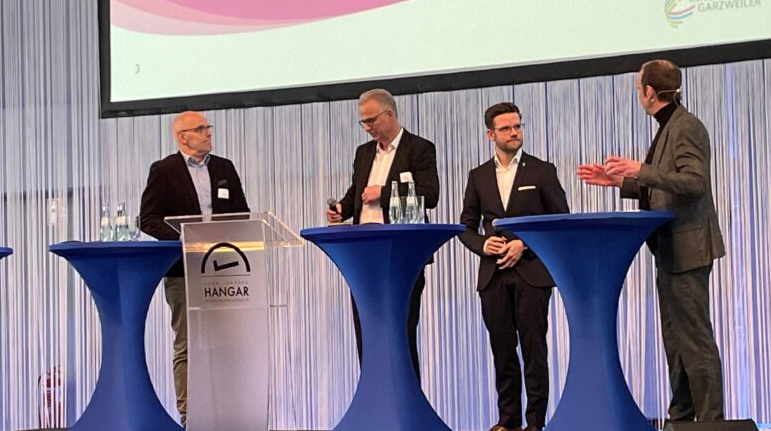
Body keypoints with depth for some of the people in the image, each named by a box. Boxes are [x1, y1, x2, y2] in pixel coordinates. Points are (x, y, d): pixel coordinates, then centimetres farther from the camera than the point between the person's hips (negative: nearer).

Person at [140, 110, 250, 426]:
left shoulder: (225, 168, 14)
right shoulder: (164, 171, 0)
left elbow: (241, 213, 16)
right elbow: (148, 219, -5)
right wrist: (181, 238, -18)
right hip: (184, 271, -4)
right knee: (186, 346, -3)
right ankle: (189, 416, -2)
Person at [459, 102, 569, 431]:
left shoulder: (542, 171, 3)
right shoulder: (478, 177, 12)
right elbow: (466, 226, 15)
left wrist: (525, 244, -10)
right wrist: (482, 244, -7)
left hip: (531, 271, -3)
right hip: (493, 275, 3)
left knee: (534, 350, -3)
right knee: (503, 352, 5)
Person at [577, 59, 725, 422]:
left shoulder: (686, 127, -13)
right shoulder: (667, 129, 16)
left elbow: (695, 182, -25)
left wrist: (640, 170, -27)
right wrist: (617, 181, 14)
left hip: (687, 248, -10)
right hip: (670, 250, 10)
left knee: (695, 337, -8)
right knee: (676, 338, 13)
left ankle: (710, 418, -4)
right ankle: (681, 418, 19)